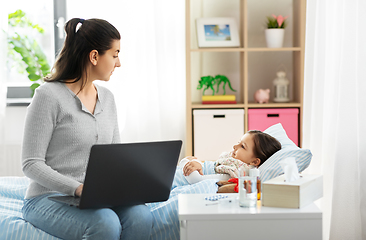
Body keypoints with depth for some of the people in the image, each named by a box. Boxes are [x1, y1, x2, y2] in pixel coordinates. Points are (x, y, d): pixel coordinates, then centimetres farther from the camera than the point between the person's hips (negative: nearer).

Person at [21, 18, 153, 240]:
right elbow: (31, 164, -13)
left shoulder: (107, 97, 13)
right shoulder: (49, 95, -10)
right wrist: (77, 188, -25)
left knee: (140, 217, -25)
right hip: (48, 197, -6)